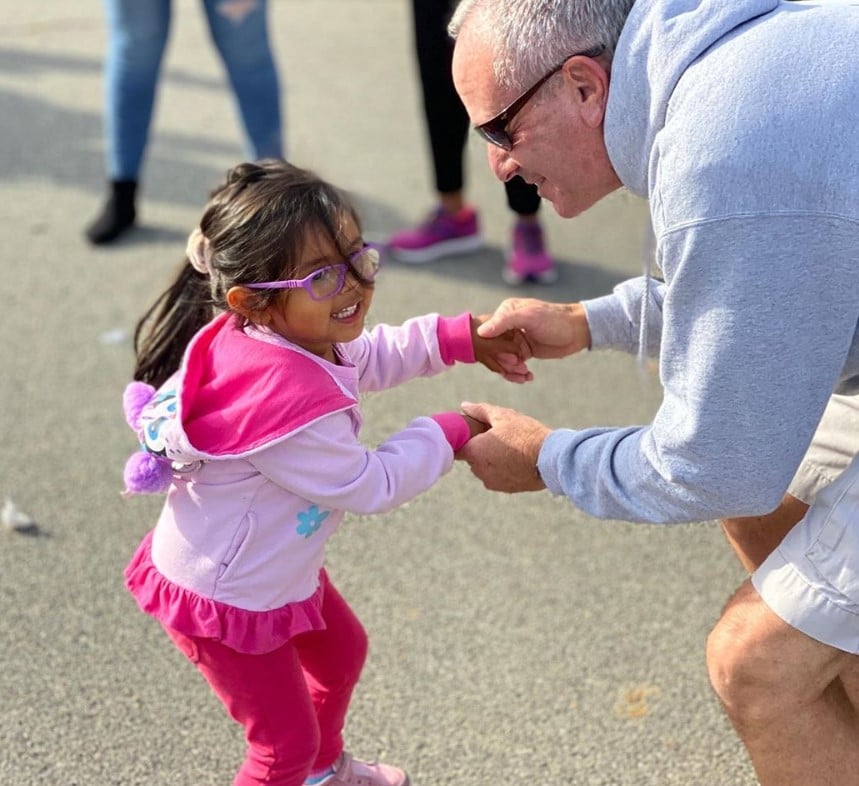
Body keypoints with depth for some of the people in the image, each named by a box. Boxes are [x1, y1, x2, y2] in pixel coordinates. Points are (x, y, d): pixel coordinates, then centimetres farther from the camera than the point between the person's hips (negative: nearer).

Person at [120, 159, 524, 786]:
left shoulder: (296, 332, -13)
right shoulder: (290, 403, -40)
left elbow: (370, 357, 8)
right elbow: (371, 486, -27)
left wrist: (461, 338, -2)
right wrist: (448, 435, -15)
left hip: (280, 566, 10)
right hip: (228, 599, -10)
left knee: (342, 652, 31)